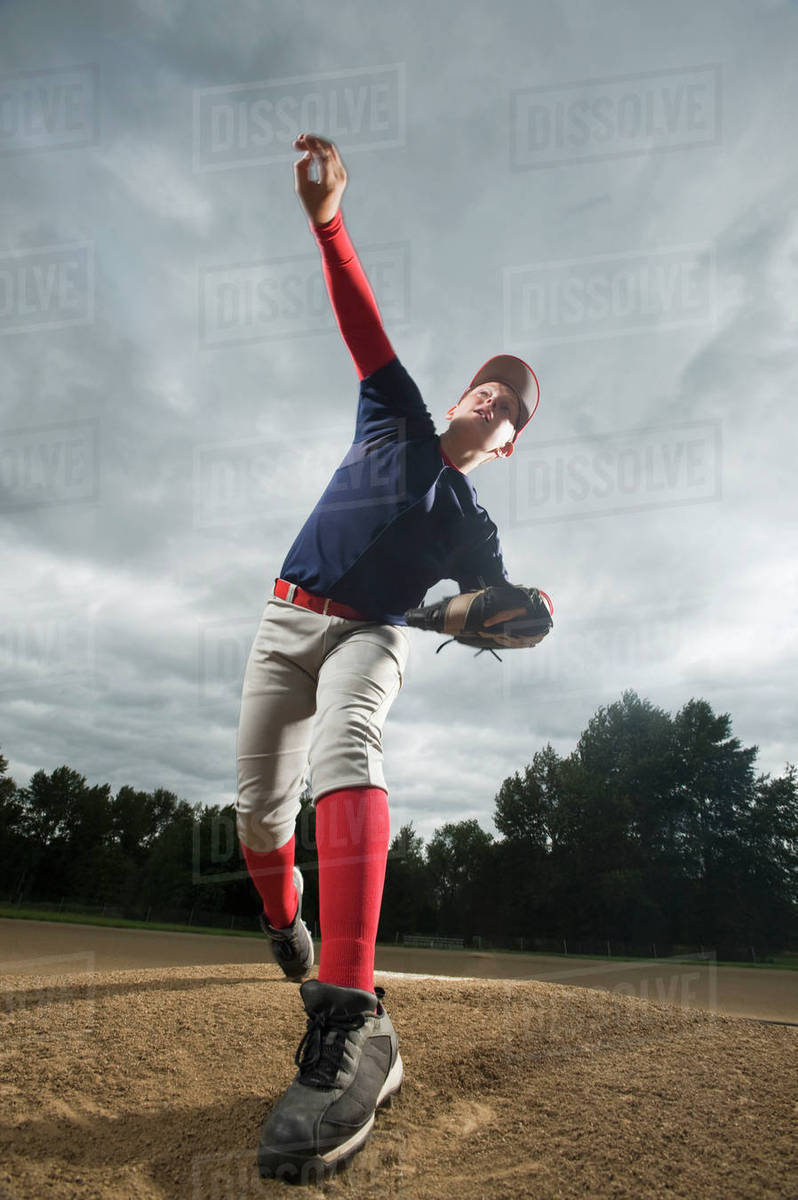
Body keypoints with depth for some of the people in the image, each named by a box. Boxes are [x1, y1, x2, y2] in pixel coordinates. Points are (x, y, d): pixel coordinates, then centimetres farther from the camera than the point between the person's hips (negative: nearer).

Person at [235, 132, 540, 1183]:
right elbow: (363, 320, 2)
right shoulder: (395, 418, 11)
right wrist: (329, 220, -9)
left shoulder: (471, 524, 7)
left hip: (370, 636, -4)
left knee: (343, 752, -36)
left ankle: (349, 1021, -51)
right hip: (288, 622, 4)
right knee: (258, 804, 3)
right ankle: (284, 919, 37)